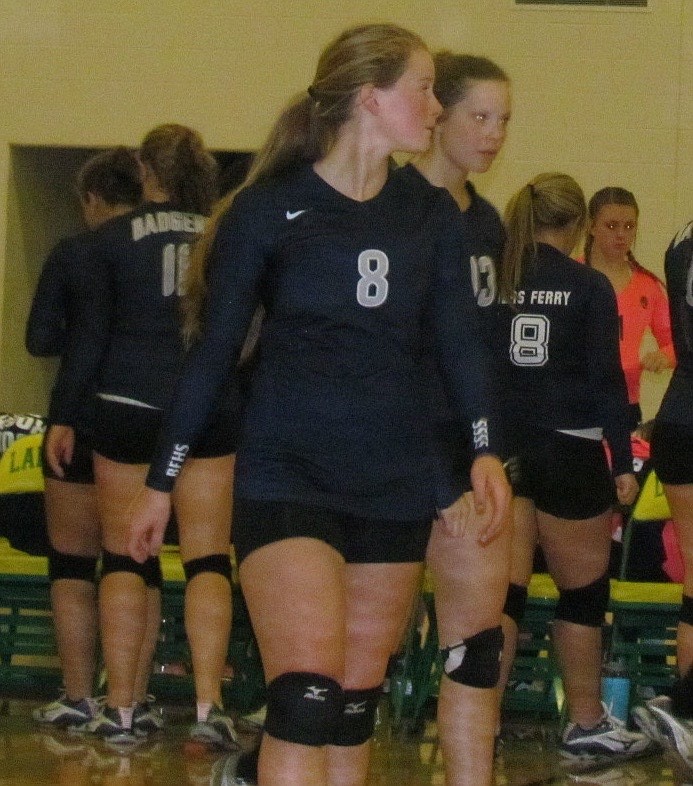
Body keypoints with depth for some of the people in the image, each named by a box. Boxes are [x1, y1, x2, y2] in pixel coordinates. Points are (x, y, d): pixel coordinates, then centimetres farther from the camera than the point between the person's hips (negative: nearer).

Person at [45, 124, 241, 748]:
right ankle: (209, 703, -13)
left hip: (128, 408, -1)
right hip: (212, 413, 1)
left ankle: (123, 707, 7)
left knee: (126, 559, 7)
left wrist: (66, 416, 5)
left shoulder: (113, 240, 0)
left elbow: (91, 335, -1)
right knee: (208, 561, 0)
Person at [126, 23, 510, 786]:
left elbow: (457, 333, 4)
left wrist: (484, 448, -11)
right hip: (287, 480, -5)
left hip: (397, 485, 5)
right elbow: (213, 349, 0)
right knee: (305, 695, -17)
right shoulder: (268, 210, -4)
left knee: (357, 702, 8)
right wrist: (162, 479, 2)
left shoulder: (432, 215, 9)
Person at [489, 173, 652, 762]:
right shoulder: (590, 287, -6)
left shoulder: (492, 282, 3)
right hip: (568, 452, -3)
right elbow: (606, 379, -8)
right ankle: (587, 725, 18)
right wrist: (623, 463, -3)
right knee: (583, 591, 10)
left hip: (502, 449, 3)